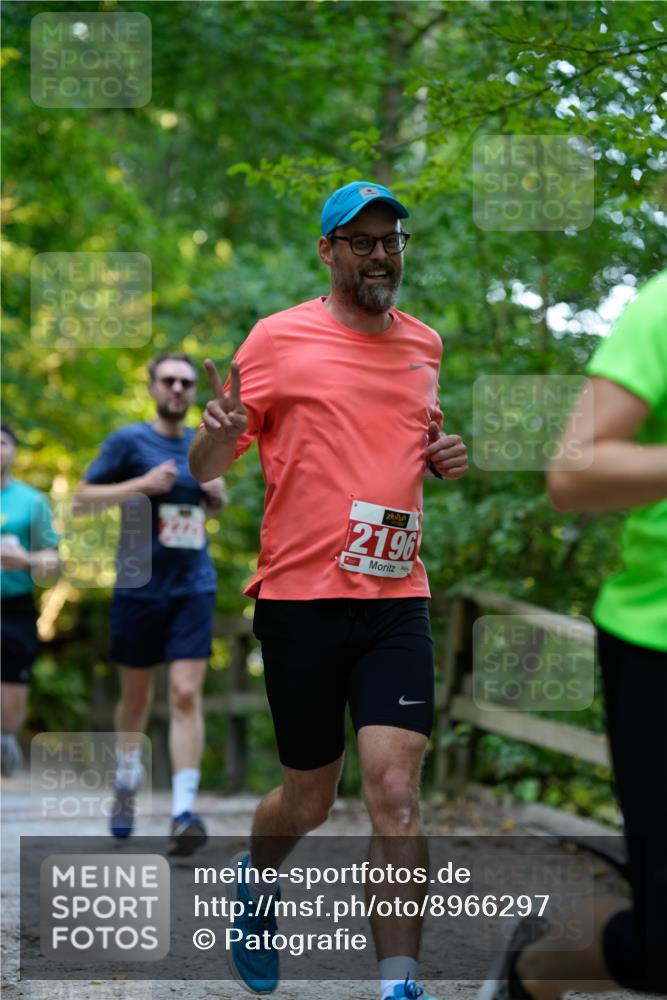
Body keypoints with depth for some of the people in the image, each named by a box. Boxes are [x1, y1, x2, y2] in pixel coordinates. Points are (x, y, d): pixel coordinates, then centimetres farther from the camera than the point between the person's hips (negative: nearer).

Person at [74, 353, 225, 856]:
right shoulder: (129, 441, -3)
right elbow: (81, 499, -7)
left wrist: (217, 495, 2)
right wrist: (141, 485, -18)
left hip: (193, 587, 2)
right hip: (139, 586, -2)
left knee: (186, 693, -11)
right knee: (137, 695, 11)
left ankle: (184, 812, -17)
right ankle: (128, 784, 36)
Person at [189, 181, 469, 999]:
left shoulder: (425, 343, 11)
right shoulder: (279, 338, -2)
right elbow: (205, 469, 1)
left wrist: (447, 455, 6)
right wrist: (218, 435, -23)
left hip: (396, 597, 3)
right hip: (301, 597, -2)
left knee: (394, 793, -11)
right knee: (309, 799, 9)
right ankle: (257, 880, 43)